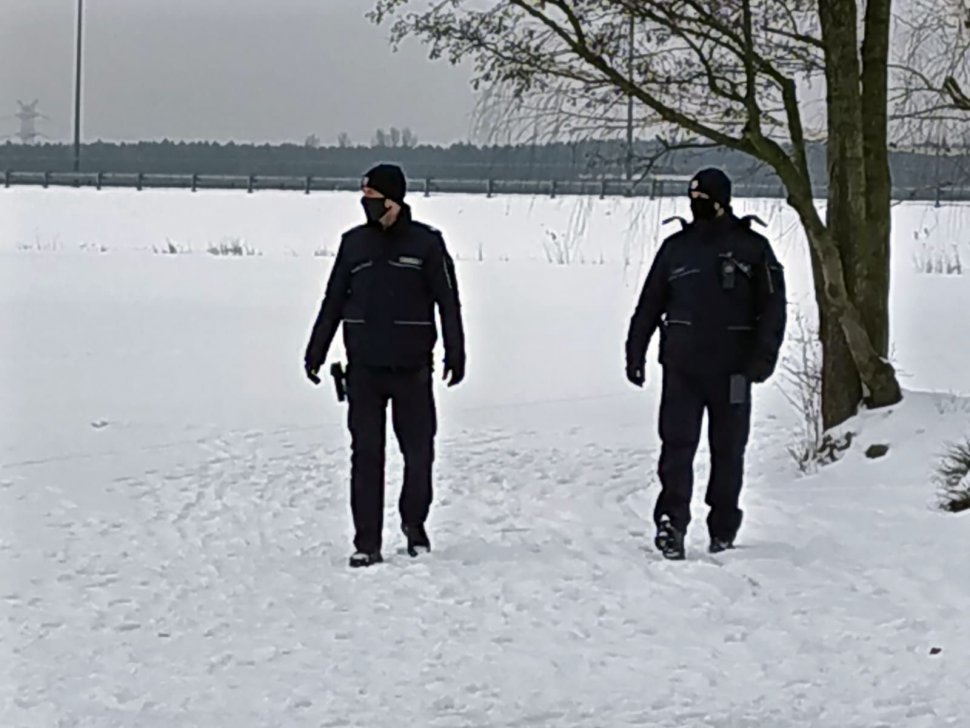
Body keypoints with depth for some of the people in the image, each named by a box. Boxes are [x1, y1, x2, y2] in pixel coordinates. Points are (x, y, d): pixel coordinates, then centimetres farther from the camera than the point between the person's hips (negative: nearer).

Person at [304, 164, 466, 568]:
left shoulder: (426, 243, 0)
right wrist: (315, 351, 11)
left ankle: (414, 523, 26)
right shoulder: (354, 243, 8)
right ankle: (367, 542, 3)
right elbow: (333, 300, 14)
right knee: (366, 455, 0)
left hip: (412, 368, -2)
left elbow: (448, 302, 2)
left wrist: (455, 353, -3)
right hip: (363, 368, 2)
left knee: (419, 452, 3)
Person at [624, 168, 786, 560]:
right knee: (677, 444, -10)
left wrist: (762, 356, -10)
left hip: (731, 368, -1)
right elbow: (649, 304, 14)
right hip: (681, 365, 1)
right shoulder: (675, 247, 9)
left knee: (728, 450, 7)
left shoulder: (753, 248, 3)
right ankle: (671, 521, -15)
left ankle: (723, 528, 18)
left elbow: (773, 307, 0)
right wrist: (635, 353, 9)